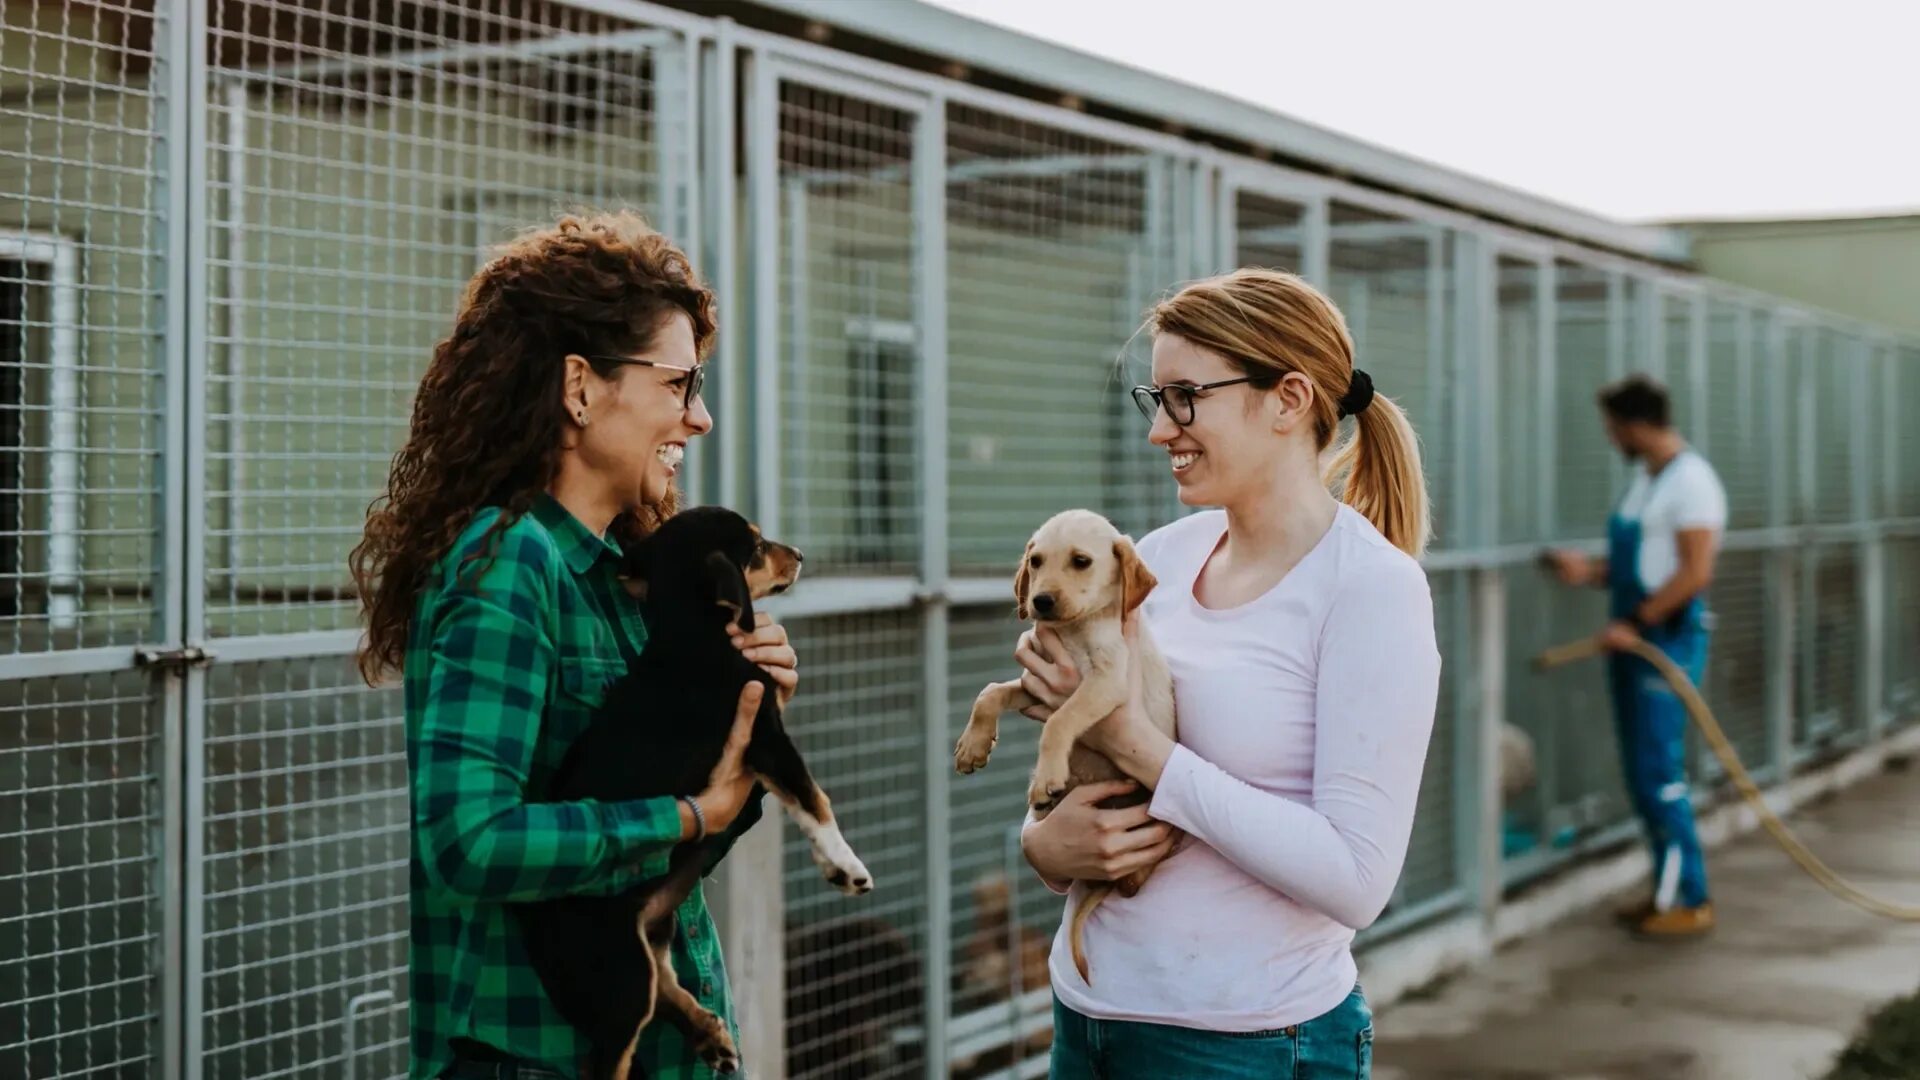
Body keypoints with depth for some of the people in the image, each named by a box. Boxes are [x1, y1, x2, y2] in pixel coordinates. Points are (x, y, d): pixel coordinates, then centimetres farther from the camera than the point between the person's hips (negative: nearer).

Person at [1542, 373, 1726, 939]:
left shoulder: (1691, 481, -13)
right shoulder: (1644, 479, 16)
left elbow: (1695, 572, -19)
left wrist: (1636, 623, -19)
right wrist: (1591, 571, 10)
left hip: (1669, 639, -9)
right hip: (1633, 641, 9)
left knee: (1660, 774, -8)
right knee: (1641, 772, 11)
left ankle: (1692, 901, -1)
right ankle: (1667, 888, 19)